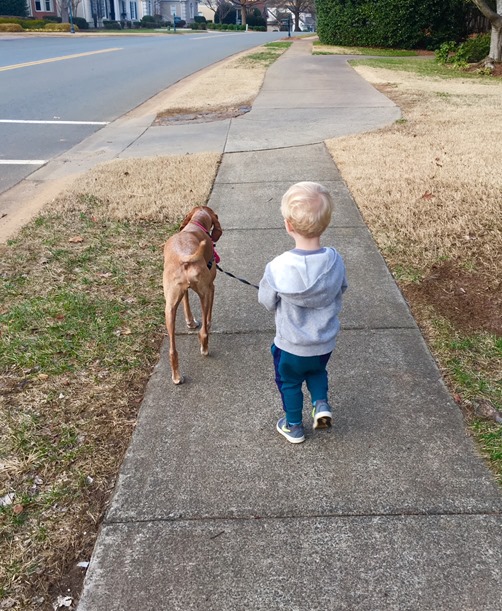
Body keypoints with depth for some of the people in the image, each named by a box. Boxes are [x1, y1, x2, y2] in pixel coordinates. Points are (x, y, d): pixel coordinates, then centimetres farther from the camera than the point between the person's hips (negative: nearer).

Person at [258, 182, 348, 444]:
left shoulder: (278, 268, -29)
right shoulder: (335, 261, -19)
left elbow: (267, 301, -12)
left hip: (291, 345, -2)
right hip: (325, 343, 3)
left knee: (289, 382, 25)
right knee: (317, 371, 34)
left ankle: (294, 427, 40)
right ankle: (321, 404, 19)